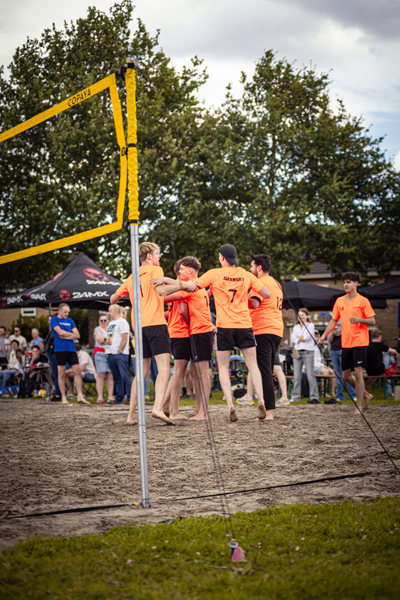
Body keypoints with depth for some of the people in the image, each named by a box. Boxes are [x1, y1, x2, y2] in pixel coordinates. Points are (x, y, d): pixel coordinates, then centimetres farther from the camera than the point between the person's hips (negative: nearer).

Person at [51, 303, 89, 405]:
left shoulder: (70, 321, 16)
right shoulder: (54, 320, 2)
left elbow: (77, 335, 7)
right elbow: (60, 332, -12)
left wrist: (65, 336, -7)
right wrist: (72, 334, 2)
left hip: (71, 349, 4)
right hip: (60, 349, -4)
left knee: (77, 371, -3)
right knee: (61, 374, -2)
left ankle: (80, 396, -2)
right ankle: (63, 397, 4)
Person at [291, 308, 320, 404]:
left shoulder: (310, 326, 6)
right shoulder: (296, 327, 18)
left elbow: (307, 337, -9)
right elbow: (292, 339, 4)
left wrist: (299, 337, 2)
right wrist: (303, 339, -7)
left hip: (308, 352, -4)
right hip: (297, 352, 4)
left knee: (311, 376, -10)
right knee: (297, 377, 3)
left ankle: (314, 397, -11)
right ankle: (295, 397, 6)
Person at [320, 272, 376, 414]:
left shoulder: (363, 301, -4)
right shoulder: (339, 301, 11)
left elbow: (372, 321, -4)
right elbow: (334, 320, 17)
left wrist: (359, 320, -22)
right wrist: (324, 335, 6)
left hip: (359, 341, -6)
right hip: (345, 342, 6)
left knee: (358, 372, -10)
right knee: (346, 375, 8)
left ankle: (359, 406, -3)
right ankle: (366, 395, 27)